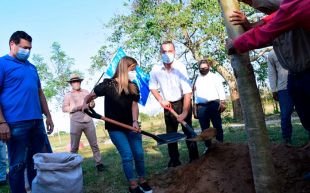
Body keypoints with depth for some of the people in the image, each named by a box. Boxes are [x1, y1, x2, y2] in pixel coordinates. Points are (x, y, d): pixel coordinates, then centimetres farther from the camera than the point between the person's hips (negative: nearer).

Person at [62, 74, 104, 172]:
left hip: (88, 121, 2)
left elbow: (93, 103, 15)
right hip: (75, 123, -2)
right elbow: (64, 108, -3)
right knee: (74, 147, 3)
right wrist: (76, 108, -14)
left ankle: (98, 163, 13)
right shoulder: (68, 95, 6)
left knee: (94, 144, 5)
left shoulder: (86, 92, 14)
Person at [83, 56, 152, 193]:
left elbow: (134, 105, -6)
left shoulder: (134, 87, 3)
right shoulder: (108, 84, -9)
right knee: (127, 155, -9)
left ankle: (142, 181, 24)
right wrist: (85, 104, -23)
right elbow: (90, 96, -1)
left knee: (139, 154, 3)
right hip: (115, 128, -4)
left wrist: (135, 121, -23)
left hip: (131, 125, 4)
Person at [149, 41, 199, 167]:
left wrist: (185, 112, -31)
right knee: (170, 133, 10)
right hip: (168, 105, 4)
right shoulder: (156, 70, -11)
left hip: (182, 103, -4)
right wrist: (161, 100, -8)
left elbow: (187, 91, -27)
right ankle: (174, 160, 22)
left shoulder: (180, 68, -22)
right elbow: (152, 87, 6)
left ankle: (194, 159, 8)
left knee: (188, 131, -6)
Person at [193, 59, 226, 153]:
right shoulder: (197, 79, 16)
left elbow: (221, 90, 1)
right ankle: (208, 146, 12)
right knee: (204, 128, 5)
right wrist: (196, 106, 11)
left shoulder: (214, 77, 8)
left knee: (217, 125, -1)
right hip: (201, 106, 3)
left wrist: (222, 102, -10)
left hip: (214, 104, -3)